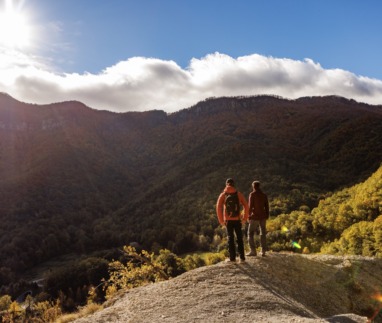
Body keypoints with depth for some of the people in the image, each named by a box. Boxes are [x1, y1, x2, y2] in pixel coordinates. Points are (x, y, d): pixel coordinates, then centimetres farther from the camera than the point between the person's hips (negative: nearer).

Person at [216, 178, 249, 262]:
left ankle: (232, 257, 7)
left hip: (228, 220, 0)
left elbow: (218, 207, -6)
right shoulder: (238, 194, 2)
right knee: (239, 238, 10)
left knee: (230, 238, 8)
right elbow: (246, 206, -3)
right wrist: (245, 218, 5)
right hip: (237, 219, 0)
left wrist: (221, 220, 0)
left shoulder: (223, 195, 1)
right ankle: (242, 257, 9)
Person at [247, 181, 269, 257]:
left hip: (255, 216, -5)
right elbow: (267, 206, 5)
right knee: (263, 234, 11)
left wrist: (248, 216, -7)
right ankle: (263, 251, 9)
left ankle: (253, 250, -3)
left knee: (251, 233, 4)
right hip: (263, 216, 5)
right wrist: (267, 216, 13)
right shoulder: (264, 195, 6)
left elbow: (250, 206, -14)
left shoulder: (252, 194, -9)